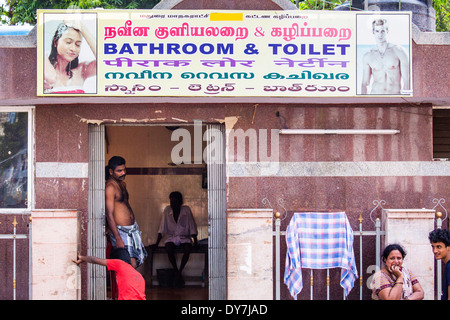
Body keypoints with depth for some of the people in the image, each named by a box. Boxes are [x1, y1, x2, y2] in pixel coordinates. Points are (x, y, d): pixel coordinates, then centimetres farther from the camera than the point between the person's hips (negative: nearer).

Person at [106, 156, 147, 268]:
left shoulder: (122, 184, 13)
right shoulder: (110, 187, -16)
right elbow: (110, 215, -20)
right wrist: (118, 239, -23)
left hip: (133, 227, 9)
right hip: (121, 231, -9)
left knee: (139, 259, 8)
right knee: (131, 265, -15)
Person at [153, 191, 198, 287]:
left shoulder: (186, 210, -3)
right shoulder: (167, 210, -1)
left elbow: (192, 227, 1)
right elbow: (162, 229, 0)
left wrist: (195, 241, -5)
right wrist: (157, 243, -5)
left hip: (184, 238, -1)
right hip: (171, 237, 1)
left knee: (187, 249, -33)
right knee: (169, 249, -33)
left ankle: (179, 273, -25)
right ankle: (177, 273, -20)